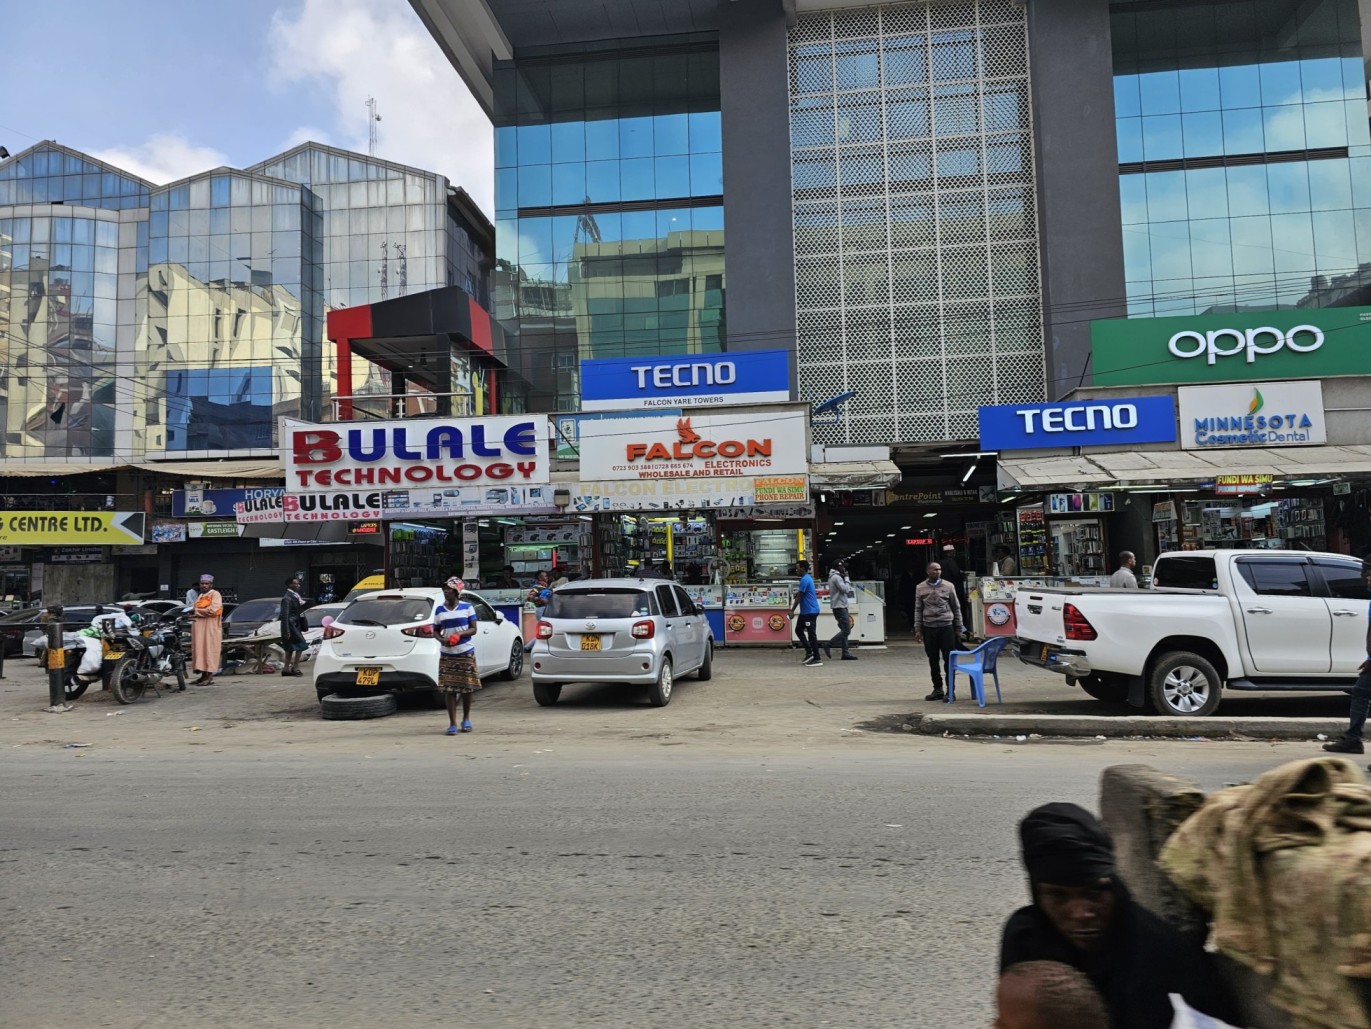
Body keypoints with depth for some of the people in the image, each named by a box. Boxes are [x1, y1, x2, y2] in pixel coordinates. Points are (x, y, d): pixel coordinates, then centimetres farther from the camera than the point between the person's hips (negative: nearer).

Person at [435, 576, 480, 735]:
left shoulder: (467, 607, 0)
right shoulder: (439, 610, 6)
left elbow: (473, 629, -1)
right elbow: (436, 630, 10)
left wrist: (459, 634, -19)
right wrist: (441, 639, -12)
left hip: (466, 653, -1)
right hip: (446, 655, 1)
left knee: (467, 687, 6)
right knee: (449, 689, -4)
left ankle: (466, 719, 25)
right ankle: (452, 723, 1)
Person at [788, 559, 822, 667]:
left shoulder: (805, 580, -17)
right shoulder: (808, 578, 15)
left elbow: (799, 597, -18)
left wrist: (792, 611, -15)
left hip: (810, 612, -11)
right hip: (806, 611, 11)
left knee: (811, 635, -7)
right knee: (798, 630, 16)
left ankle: (817, 660, -3)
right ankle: (809, 652, 17)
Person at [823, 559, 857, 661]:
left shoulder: (834, 577, 19)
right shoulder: (836, 577, -13)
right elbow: (845, 590, -17)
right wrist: (846, 578, -7)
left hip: (841, 607, 11)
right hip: (840, 607, -11)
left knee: (844, 630, 9)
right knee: (846, 631, -11)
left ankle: (845, 653, 7)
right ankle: (828, 645, -7)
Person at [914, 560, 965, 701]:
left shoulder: (948, 586, 3)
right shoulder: (921, 588, 5)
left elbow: (956, 608, 8)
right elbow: (918, 610, 8)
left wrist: (959, 628, 6)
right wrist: (917, 630, 2)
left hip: (946, 627, -1)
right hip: (929, 628, 1)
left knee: (949, 660, -2)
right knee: (933, 661, 8)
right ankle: (938, 689, 18)